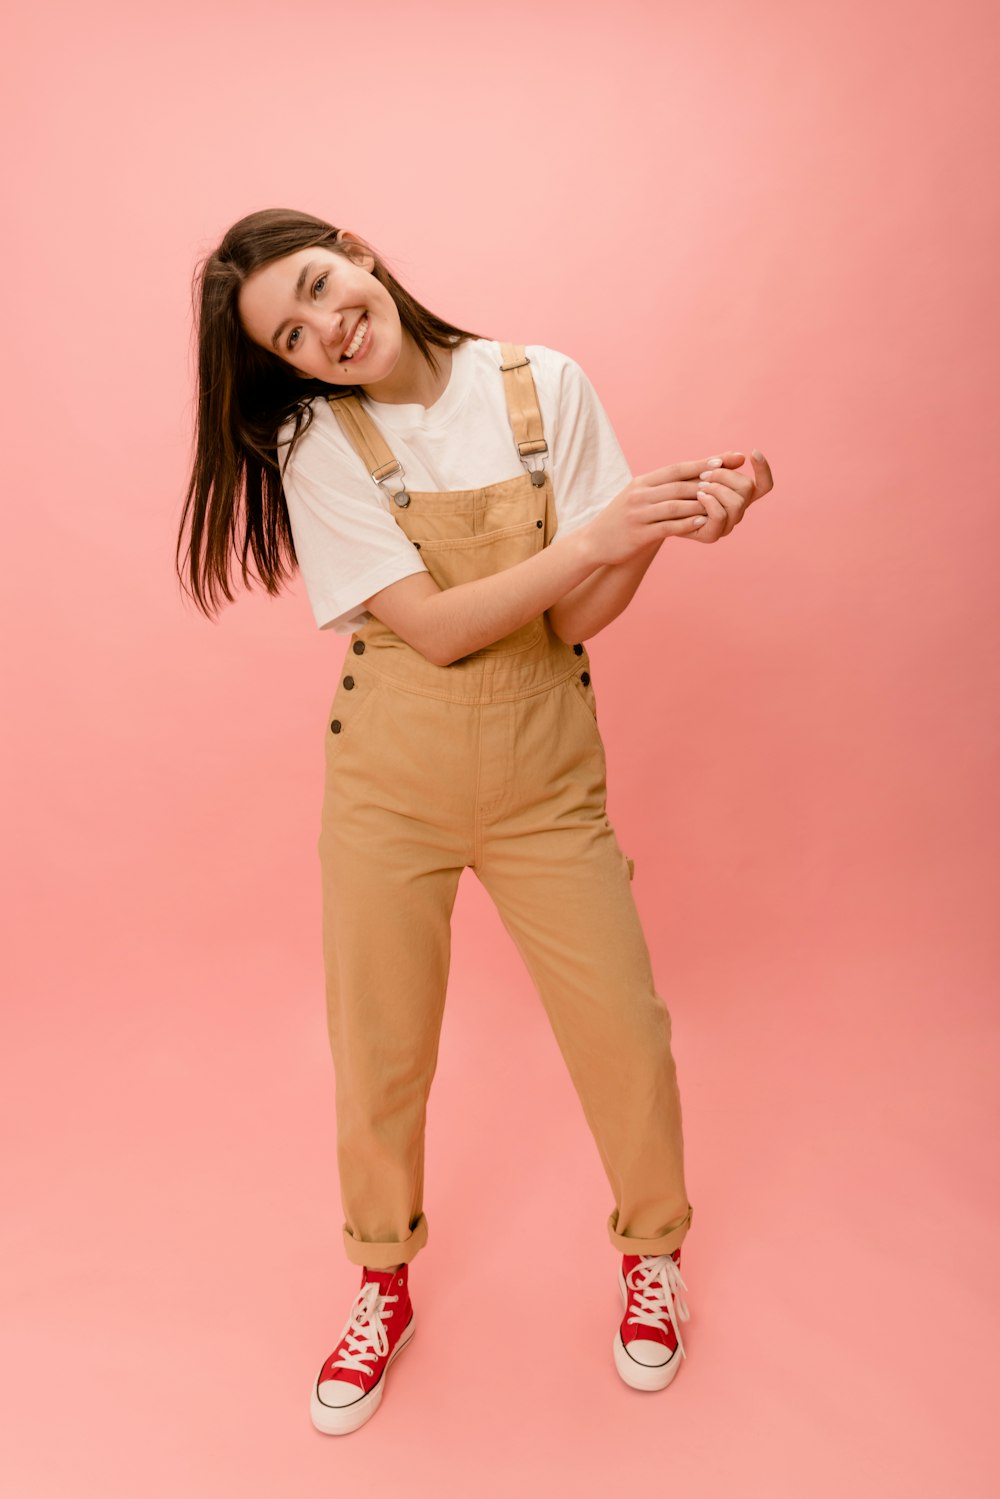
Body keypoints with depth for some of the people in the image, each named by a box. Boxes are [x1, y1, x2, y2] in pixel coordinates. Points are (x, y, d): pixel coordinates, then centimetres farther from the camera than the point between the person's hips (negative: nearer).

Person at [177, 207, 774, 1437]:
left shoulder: (545, 386, -3)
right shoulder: (316, 445, -5)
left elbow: (578, 618, -6)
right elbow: (435, 629, -16)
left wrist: (668, 521, -22)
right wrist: (596, 535, -23)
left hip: (546, 775, 1)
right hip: (391, 781, 0)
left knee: (624, 1031, 7)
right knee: (380, 1050, 11)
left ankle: (651, 1252, 39)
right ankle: (384, 1285, 40)